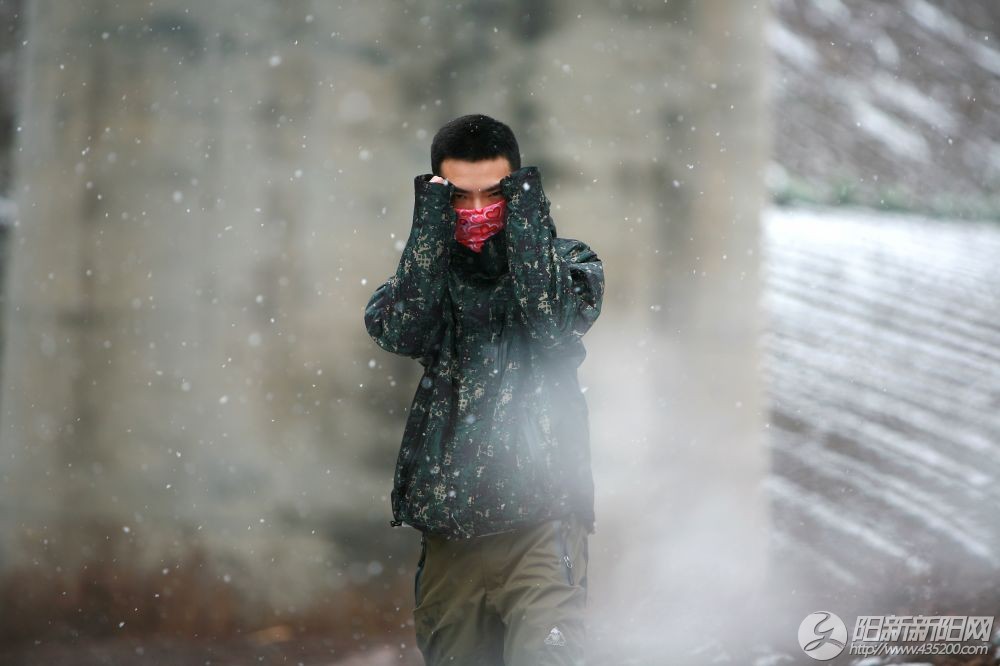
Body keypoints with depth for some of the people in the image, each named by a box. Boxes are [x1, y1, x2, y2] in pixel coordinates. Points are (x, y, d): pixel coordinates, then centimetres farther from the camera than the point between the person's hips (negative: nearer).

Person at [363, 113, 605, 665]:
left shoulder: (569, 263, 5)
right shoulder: (425, 268, 11)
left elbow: (557, 326, -15)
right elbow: (395, 332, -9)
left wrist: (526, 222, -13)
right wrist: (431, 226, -12)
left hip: (539, 520, -3)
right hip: (447, 524, 3)